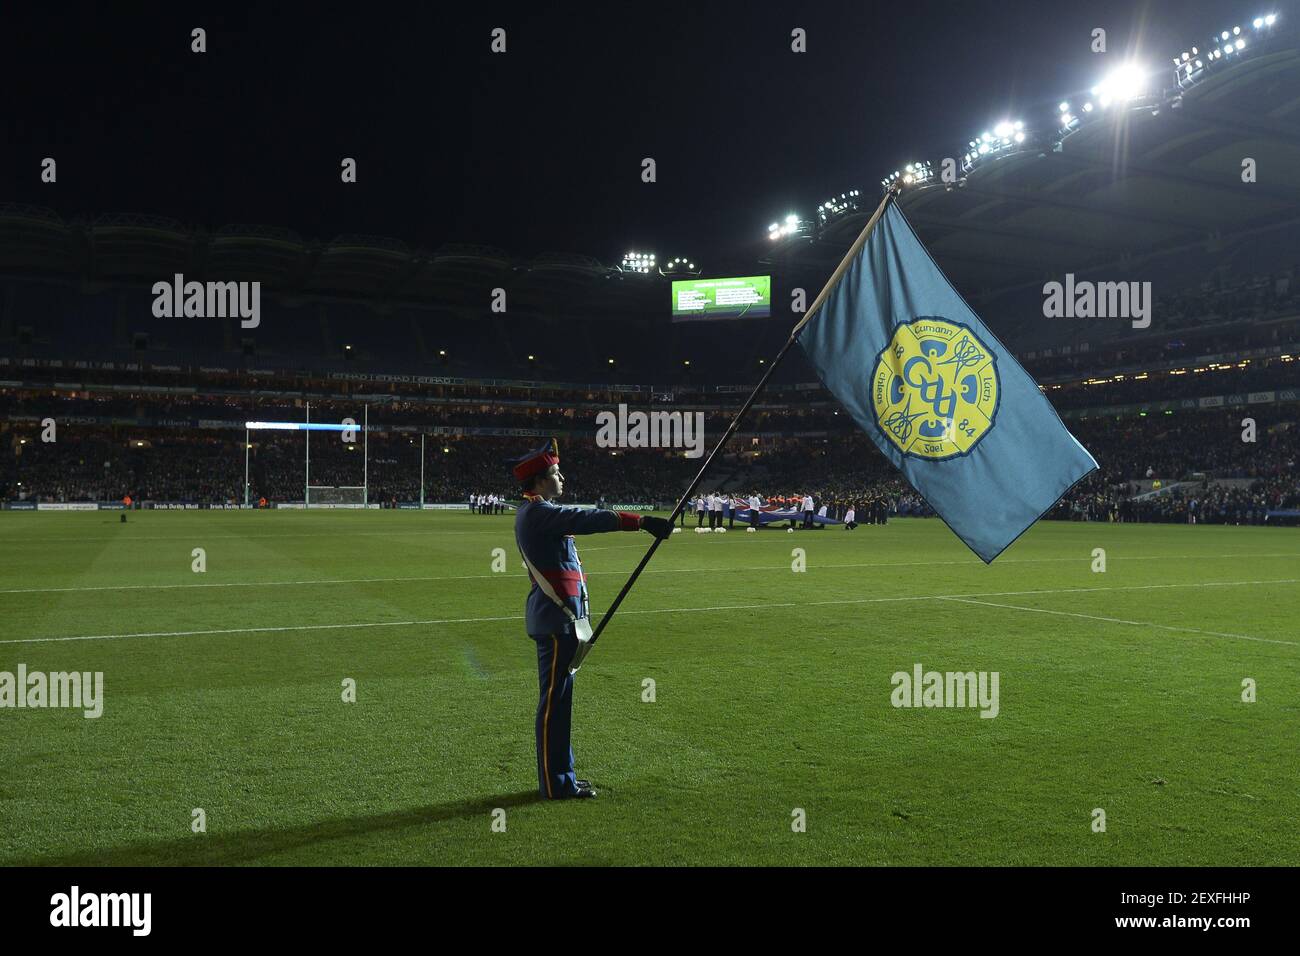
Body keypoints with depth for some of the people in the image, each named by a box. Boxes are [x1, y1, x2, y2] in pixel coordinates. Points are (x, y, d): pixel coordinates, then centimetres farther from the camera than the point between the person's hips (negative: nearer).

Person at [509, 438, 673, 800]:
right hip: (556, 619, -11)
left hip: (554, 617, 11)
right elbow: (590, 519, -27)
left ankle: (559, 775, 25)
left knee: (557, 697, 15)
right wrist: (641, 520, -30)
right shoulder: (538, 513, -16)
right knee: (554, 699, -4)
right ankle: (556, 784, 4)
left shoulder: (535, 513, 17)